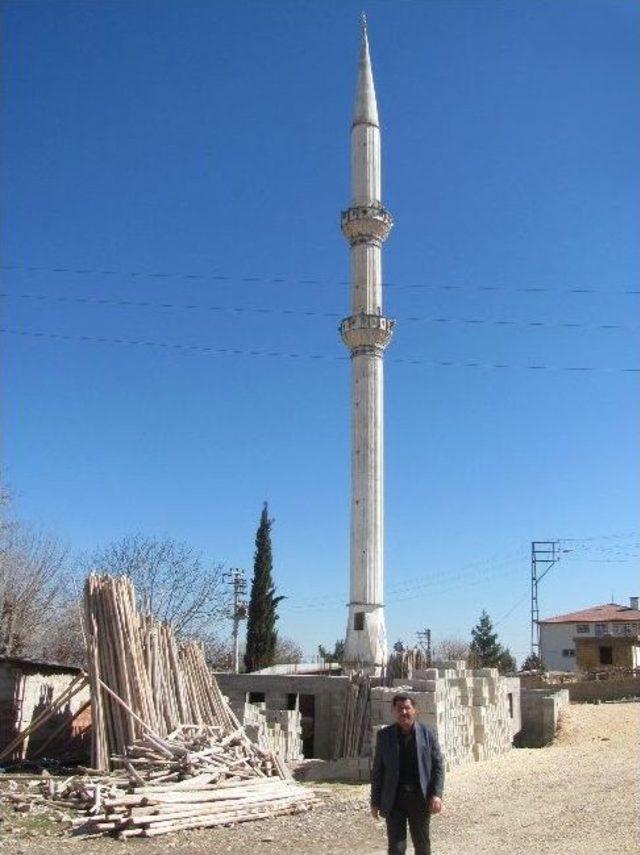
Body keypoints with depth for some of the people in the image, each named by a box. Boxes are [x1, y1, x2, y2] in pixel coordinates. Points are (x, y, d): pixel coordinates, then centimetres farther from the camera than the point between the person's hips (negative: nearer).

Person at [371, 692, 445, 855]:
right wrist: (375, 801, 3)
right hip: (394, 800, 0)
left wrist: (437, 794, -11)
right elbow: (377, 770, 5)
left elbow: (438, 765, 1)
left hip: (420, 798, 0)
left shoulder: (428, 733, 0)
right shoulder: (384, 735, 1)